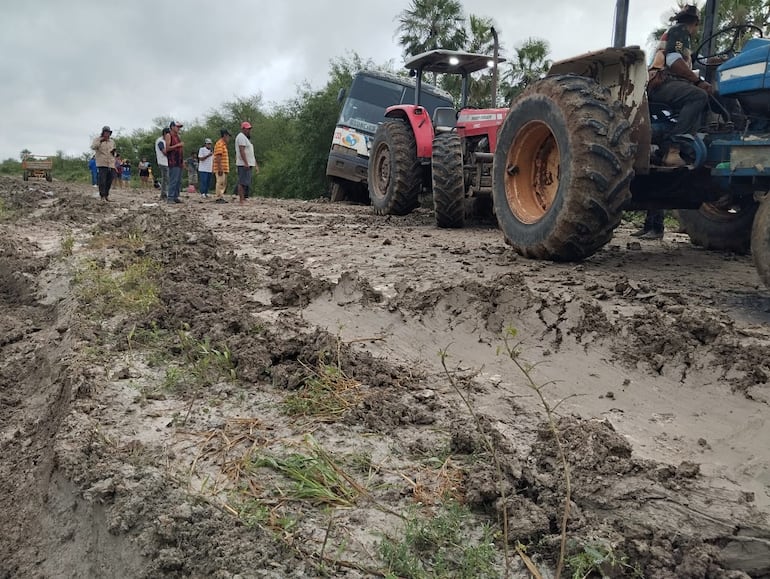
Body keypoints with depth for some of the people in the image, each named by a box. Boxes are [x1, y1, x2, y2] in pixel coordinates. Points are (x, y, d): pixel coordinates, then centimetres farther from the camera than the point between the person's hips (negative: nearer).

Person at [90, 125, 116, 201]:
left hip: (110, 164, 5)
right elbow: (93, 147, -14)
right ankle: (102, 196, -9)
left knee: (109, 181, 7)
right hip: (101, 164, -5)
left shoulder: (112, 141, 18)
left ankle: (106, 195, 19)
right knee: (102, 180, -11)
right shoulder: (97, 139, 3)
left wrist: (113, 152, 2)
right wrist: (100, 141, -26)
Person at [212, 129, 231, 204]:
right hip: (220, 169, -10)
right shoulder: (220, 144, -12)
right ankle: (219, 198, -5)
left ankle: (221, 197, 20)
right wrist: (220, 168, -24)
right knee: (220, 183, -8)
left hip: (224, 168, 10)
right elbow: (218, 157, -19)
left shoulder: (223, 144, 19)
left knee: (224, 183, 14)